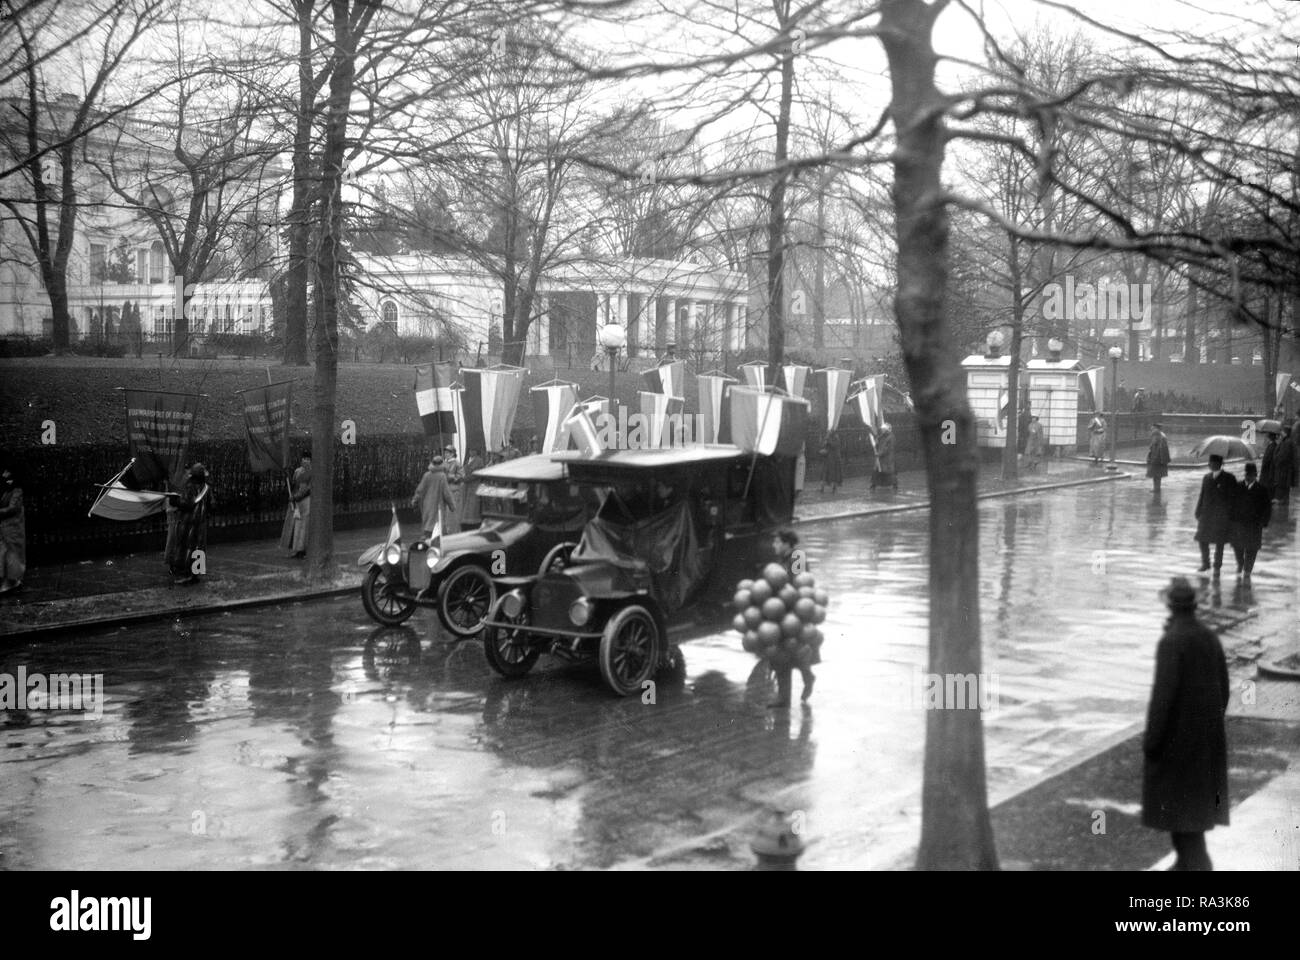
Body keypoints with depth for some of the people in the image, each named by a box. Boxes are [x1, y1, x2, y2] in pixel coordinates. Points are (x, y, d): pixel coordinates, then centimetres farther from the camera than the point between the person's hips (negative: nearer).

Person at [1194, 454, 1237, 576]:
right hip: (1206, 514, 4)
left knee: (1219, 542, 4)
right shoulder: (1206, 478, 9)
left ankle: (1217, 567, 15)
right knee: (1202, 539, 2)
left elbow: (1232, 497, -5)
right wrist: (1198, 513, 8)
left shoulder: (1229, 479, -4)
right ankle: (1205, 563, 21)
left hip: (1221, 516, -4)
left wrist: (1230, 515, -9)